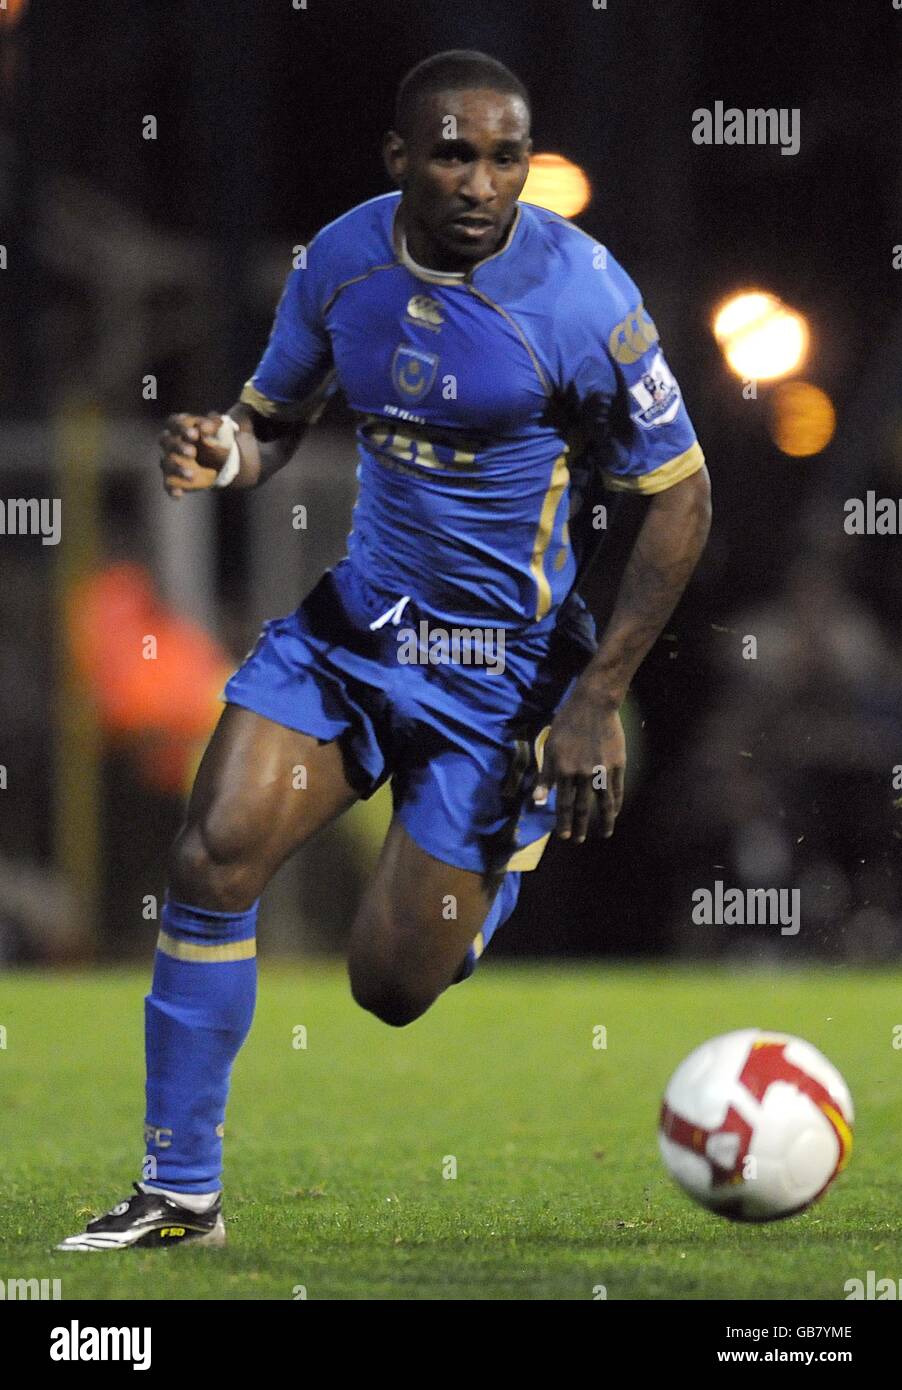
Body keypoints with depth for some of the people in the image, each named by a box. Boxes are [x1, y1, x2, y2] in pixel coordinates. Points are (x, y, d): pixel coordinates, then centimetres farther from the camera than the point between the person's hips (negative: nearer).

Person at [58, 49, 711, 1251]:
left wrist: (599, 699, -15)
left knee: (393, 987, -3)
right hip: (355, 620, 4)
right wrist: (224, 454, -16)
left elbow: (680, 497, -11)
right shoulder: (341, 261, -5)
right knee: (214, 859, -14)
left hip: (503, 664, -4)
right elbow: (277, 418, 10)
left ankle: (521, 855, 32)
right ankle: (182, 1194, -2)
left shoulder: (581, 296, -19)